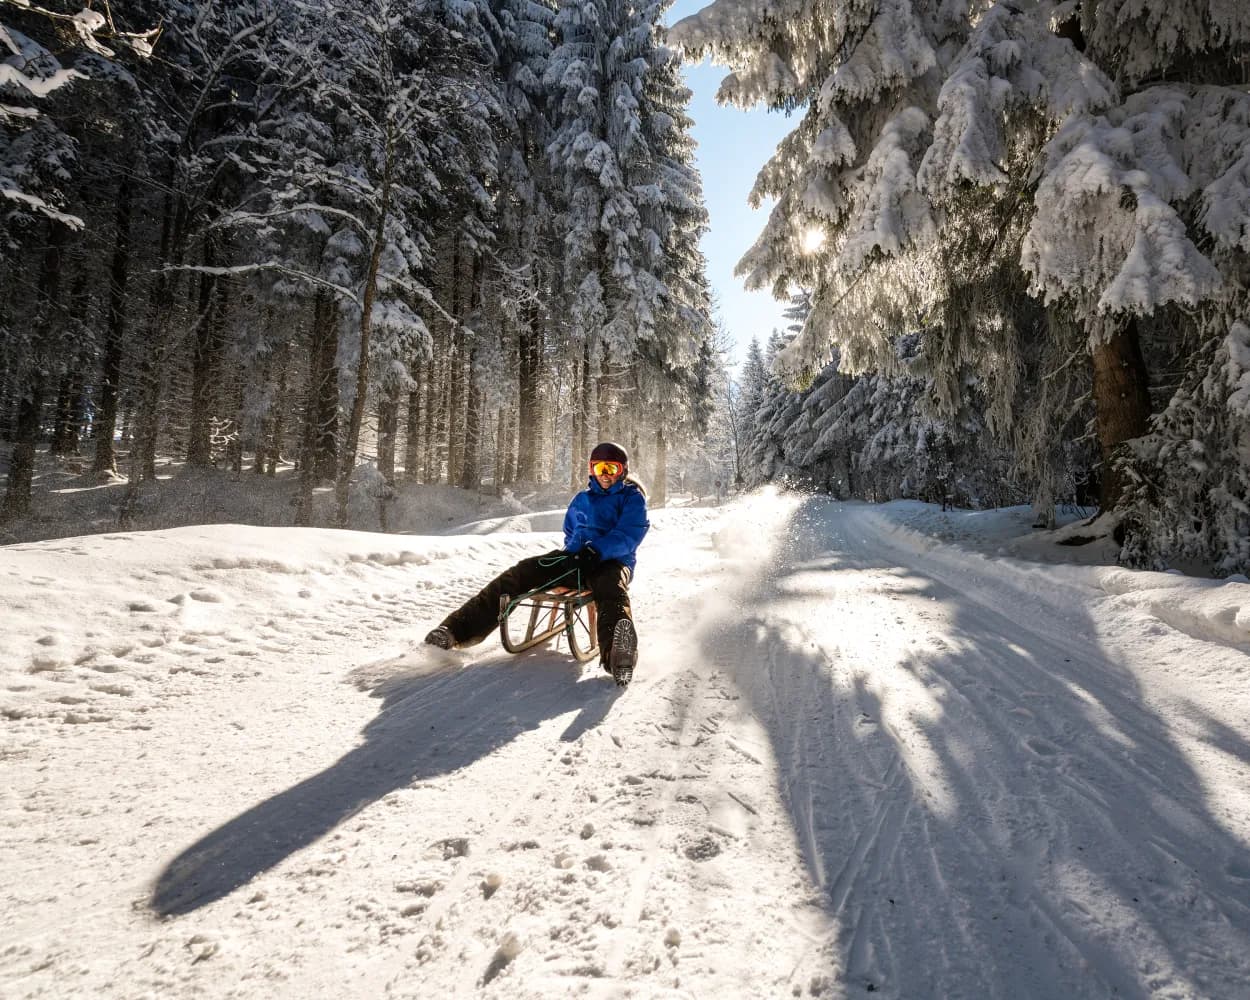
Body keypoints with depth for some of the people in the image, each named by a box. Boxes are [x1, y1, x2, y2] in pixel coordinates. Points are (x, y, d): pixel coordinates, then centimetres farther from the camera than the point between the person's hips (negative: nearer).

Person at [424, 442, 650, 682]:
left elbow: (628, 535, -11)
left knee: (612, 589, -43)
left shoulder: (632, 498, 6)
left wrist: (597, 551, -27)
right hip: (577, 559, 6)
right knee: (518, 574, -16)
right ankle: (457, 629, -24)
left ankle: (615, 653, -77)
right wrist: (572, 552, 9)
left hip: (612, 562, -6)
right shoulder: (582, 499, 24)